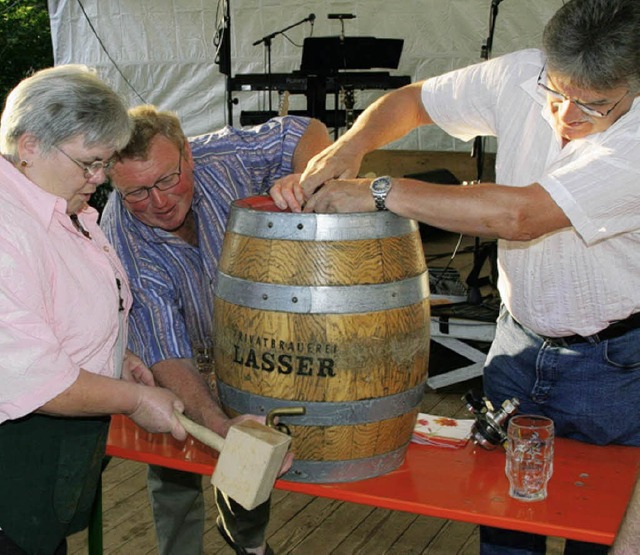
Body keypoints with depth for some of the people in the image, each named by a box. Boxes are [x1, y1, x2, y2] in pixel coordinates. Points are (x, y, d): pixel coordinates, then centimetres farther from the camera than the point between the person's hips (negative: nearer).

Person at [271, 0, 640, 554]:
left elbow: (520, 215, -37)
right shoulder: (519, 76, -12)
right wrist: (350, 146, -19)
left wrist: (381, 191, -33)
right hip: (520, 337, 4)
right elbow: (410, 100, 1)